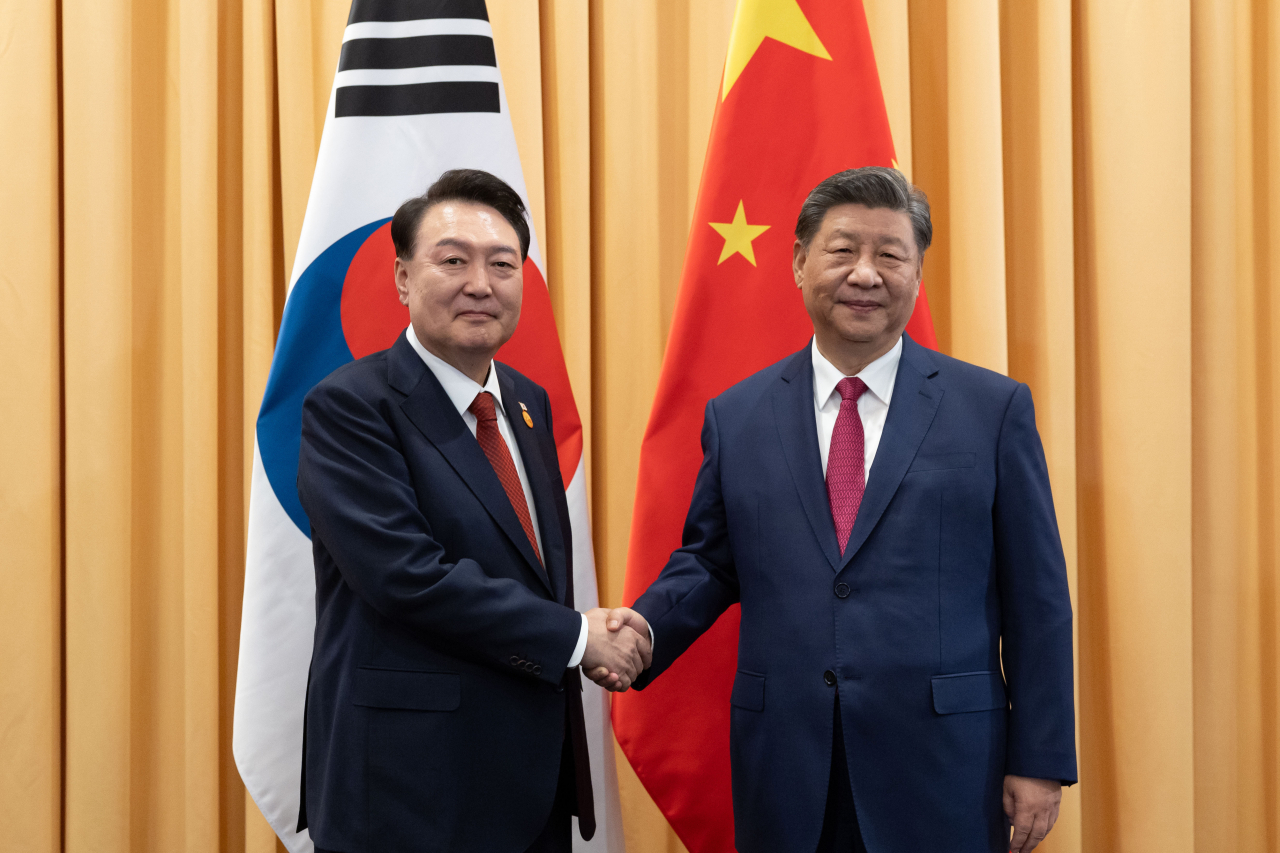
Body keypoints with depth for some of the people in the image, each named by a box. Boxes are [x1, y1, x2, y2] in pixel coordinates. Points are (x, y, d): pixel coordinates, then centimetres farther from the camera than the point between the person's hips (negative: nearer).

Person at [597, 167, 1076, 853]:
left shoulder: (994, 408, 1)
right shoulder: (736, 416, 7)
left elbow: (1036, 596, 0)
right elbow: (708, 561, 13)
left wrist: (1040, 762, -3)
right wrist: (645, 626, -9)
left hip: (942, 770, -1)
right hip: (786, 771, 2)